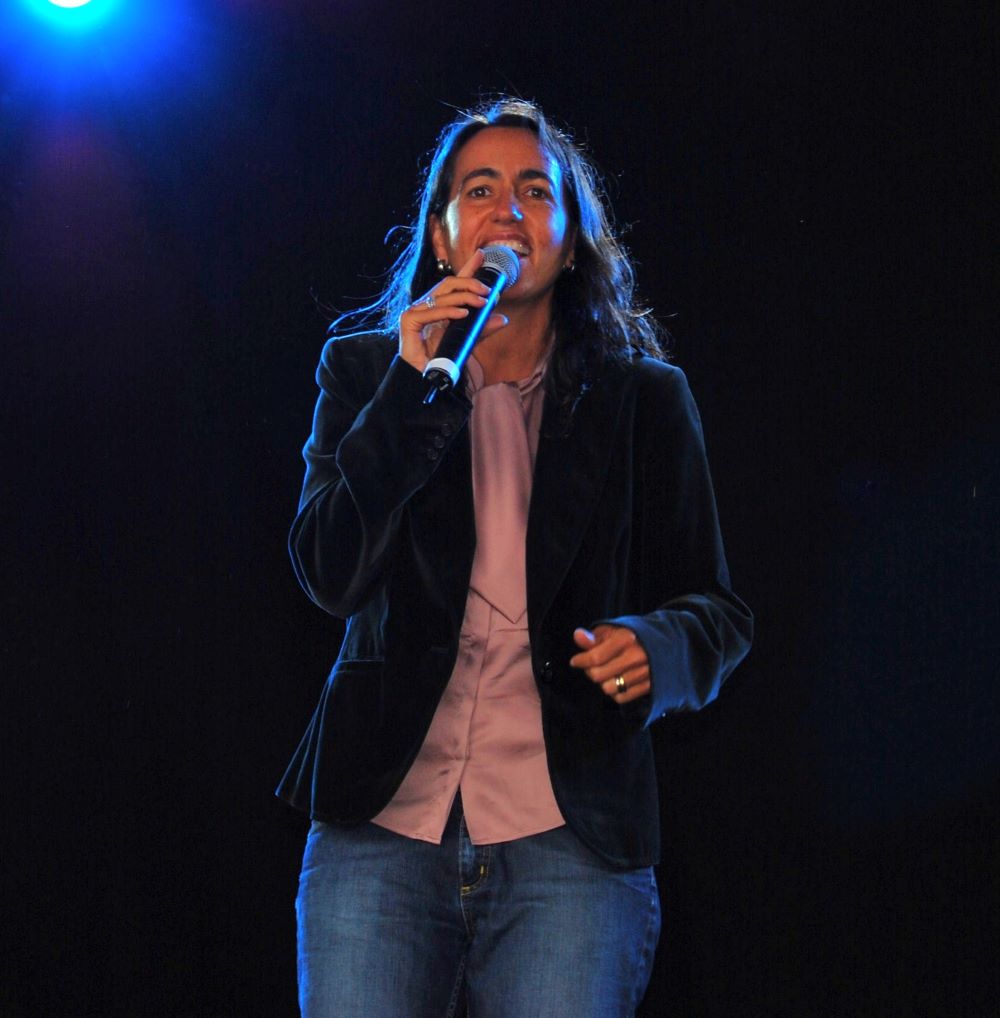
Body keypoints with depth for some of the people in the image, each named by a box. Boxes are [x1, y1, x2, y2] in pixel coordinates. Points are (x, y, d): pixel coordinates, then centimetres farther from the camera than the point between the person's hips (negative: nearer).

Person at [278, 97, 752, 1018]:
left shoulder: (642, 398, 9)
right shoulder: (365, 371, 11)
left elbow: (717, 613, 11)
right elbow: (331, 574, -2)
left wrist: (651, 648, -12)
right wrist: (415, 388, -9)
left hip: (571, 838, 0)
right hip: (383, 820, 1)